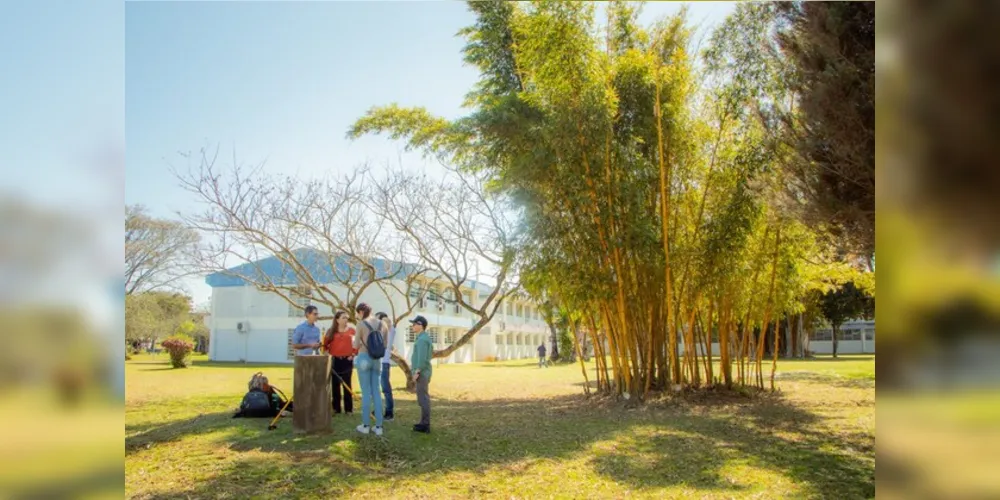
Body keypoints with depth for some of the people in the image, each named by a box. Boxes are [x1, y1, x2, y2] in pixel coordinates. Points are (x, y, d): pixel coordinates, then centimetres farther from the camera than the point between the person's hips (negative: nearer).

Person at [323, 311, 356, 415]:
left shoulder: (351, 330, 2)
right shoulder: (331, 331, 4)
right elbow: (325, 344, 8)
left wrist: (353, 355, -3)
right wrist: (327, 354, -2)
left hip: (347, 361, -1)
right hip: (334, 360, 1)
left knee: (347, 385, 0)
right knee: (335, 385, 6)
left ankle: (349, 409, 6)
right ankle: (336, 408, 14)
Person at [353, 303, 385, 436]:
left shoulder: (361, 324, -8)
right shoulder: (380, 324, 7)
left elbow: (356, 345, -5)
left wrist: (356, 341, 16)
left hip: (364, 358, -5)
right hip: (376, 359, 5)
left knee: (366, 392, 1)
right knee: (376, 391, 8)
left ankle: (366, 425, 8)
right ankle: (378, 426, 6)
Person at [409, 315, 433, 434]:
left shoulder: (422, 339, -17)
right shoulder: (425, 338, 16)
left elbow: (423, 357, -24)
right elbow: (430, 353, 24)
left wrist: (417, 372, -22)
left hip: (421, 373, -10)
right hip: (423, 372, 10)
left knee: (423, 398, -5)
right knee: (423, 397, 14)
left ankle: (425, 425, -1)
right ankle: (424, 423, 19)